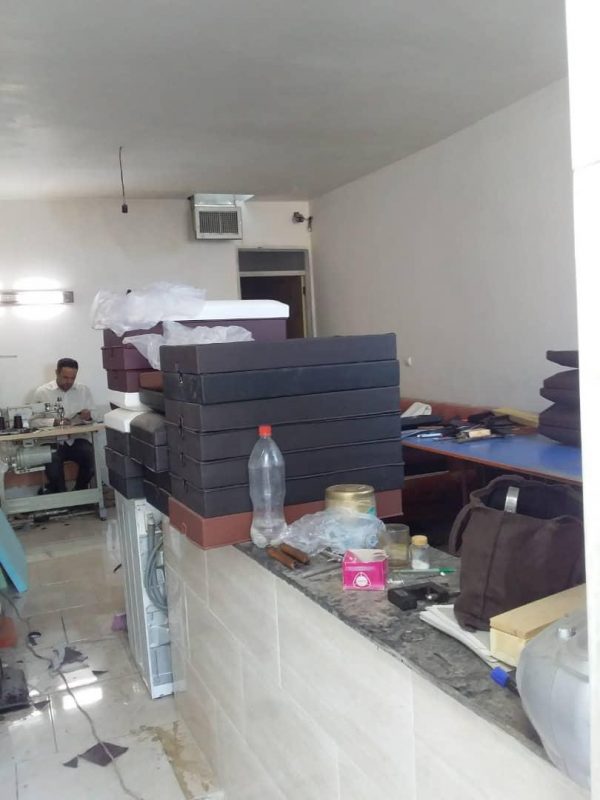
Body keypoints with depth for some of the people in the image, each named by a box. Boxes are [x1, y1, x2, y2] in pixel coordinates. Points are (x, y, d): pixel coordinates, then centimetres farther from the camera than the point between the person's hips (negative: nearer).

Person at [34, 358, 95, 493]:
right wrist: (54, 422, -25)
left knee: (92, 456, -26)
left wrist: (89, 416, -15)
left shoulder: (84, 390, 10)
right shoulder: (42, 392, 2)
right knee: (53, 460, -33)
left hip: (76, 439, 2)